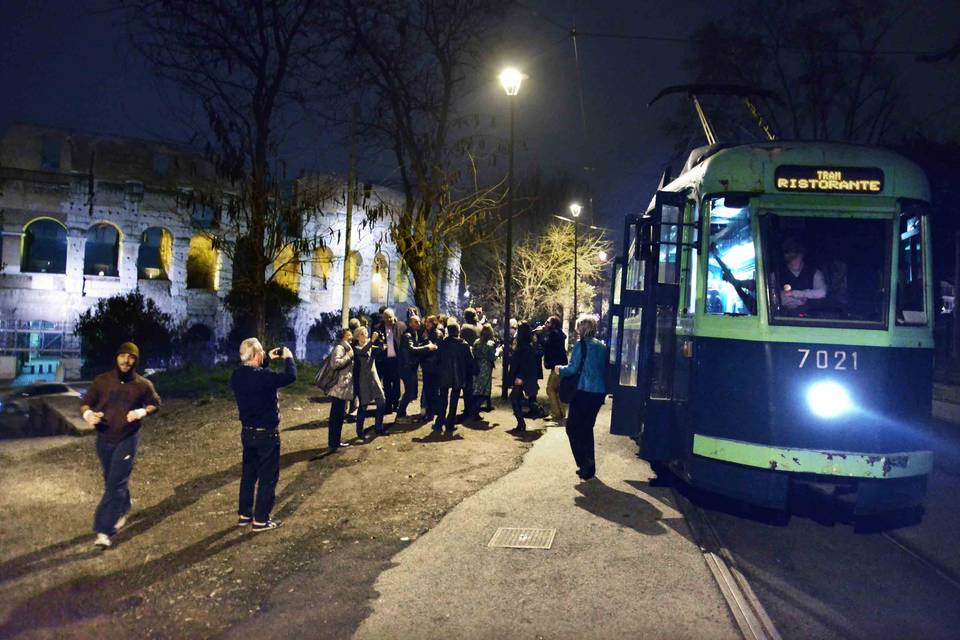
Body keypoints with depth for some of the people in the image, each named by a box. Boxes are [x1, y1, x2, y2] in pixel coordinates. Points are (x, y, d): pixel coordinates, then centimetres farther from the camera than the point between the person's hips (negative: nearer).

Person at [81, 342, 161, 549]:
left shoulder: (143, 384, -5)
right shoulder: (102, 381, -3)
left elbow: (155, 404, 8)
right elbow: (85, 402, 4)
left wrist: (141, 412, -13)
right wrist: (88, 414, -19)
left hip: (127, 439, -3)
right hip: (104, 439, 3)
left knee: (116, 484, -9)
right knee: (111, 481, 18)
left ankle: (104, 530, -7)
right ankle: (122, 511, 43)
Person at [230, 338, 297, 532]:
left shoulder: (237, 375, -2)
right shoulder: (263, 376, -26)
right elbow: (290, 377, -19)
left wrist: (268, 360, 15)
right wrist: (288, 358, -3)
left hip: (247, 432, 8)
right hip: (266, 434, -8)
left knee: (248, 473, 20)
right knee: (268, 477, 5)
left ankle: (244, 514, 29)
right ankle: (261, 520, 11)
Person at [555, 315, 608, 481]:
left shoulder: (581, 344, -9)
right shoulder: (602, 346, 11)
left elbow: (573, 369, -12)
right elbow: (605, 369, 17)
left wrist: (560, 369, 6)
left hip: (584, 391, -7)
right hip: (599, 392, 7)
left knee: (573, 428, 2)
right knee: (587, 428, 16)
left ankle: (585, 463, -7)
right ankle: (589, 467, 19)